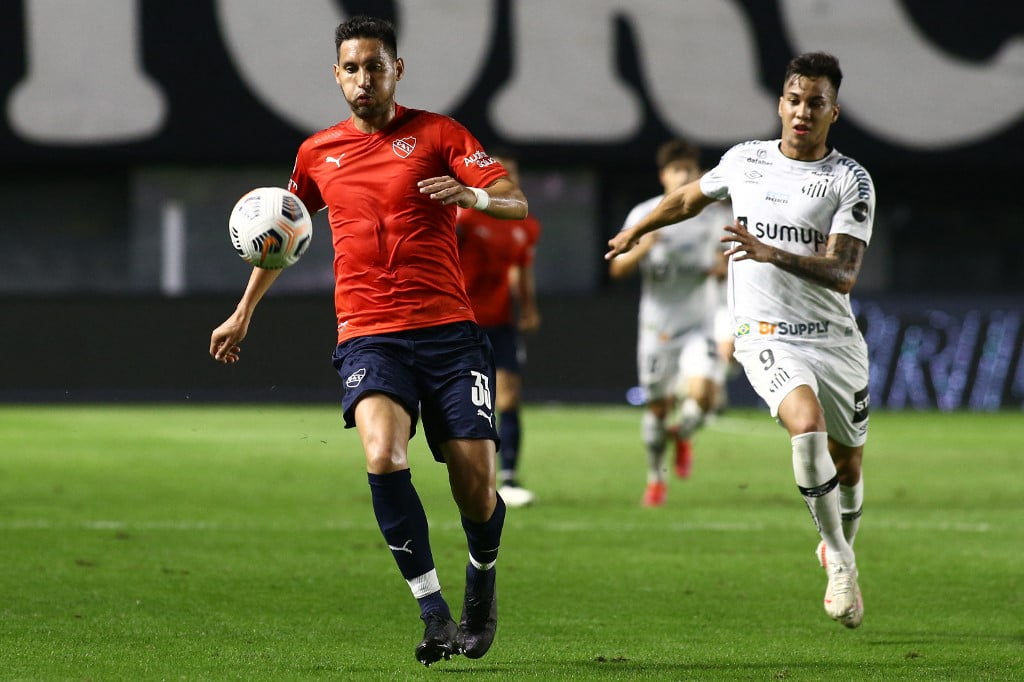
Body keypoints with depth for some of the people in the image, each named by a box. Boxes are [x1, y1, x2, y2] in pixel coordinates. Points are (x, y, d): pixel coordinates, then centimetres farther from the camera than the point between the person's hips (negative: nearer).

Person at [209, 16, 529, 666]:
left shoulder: (436, 133, 4)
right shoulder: (318, 152, 14)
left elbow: (517, 203, -4)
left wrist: (475, 196, -26)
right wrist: (244, 312, 34)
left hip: (448, 329, -1)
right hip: (369, 337, 1)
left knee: (476, 487, -7)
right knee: (383, 456, -28)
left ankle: (483, 579, 28)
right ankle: (434, 613, -23)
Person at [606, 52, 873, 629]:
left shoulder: (851, 180, -5)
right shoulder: (745, 160, 5)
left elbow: (844, 274, -15)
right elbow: (691, 198, 26)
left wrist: (773, 254, -29)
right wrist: (635, 232, 39)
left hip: (835, 339, 1)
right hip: (767, 336, -1)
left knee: (849, 463, 12)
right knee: (807, 425, -29)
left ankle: (841, 550, 44)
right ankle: (840, 561, -17)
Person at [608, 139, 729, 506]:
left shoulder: (715, 214, 2)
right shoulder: (644, 215, -2)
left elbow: (729, 257, 18)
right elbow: (617, 268, -2)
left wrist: (722, 266, -7)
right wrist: (642, 248, -23)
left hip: (699, 324, 0)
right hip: (657, 323, 0)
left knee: (703, 394, -21)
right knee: (658, 405, 4)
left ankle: (683, 433, 14)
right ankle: (655, 477, 26)